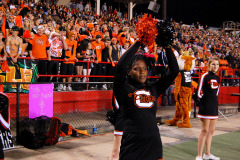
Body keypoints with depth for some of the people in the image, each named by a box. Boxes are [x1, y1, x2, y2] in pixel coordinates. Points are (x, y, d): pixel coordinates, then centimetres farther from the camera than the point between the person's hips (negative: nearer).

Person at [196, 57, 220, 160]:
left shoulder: (217, 78, 11)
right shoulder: (205, 76, -10)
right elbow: (199, 93, -11)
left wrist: (213, 97, 11)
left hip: (214, 105, 7)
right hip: (205, 105, -7)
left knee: (211, 131, 12)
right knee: (205, 131, -5)